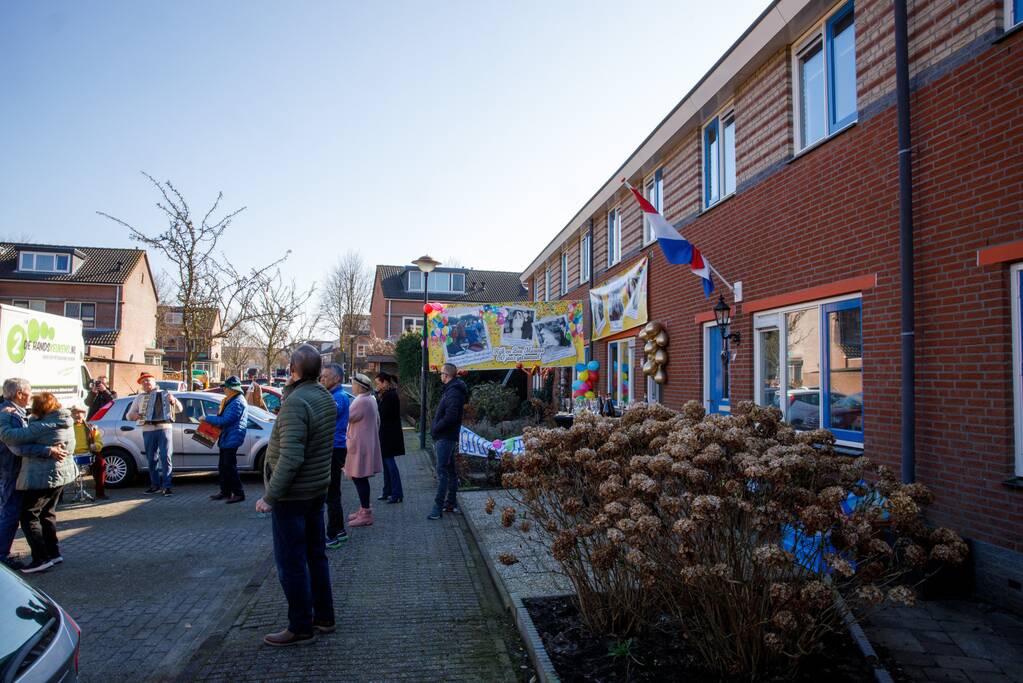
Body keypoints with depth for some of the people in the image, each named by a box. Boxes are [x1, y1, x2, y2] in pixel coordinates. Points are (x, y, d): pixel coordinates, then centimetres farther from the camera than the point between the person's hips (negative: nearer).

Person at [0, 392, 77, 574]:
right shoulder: (64, 423, 6)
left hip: (43, 477, -9)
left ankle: (41, 559, 0)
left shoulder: (43, 426, -22)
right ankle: (53, 553, 26)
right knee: (46, 513, 21)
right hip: (61, 474, 9)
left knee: (28, 516, 1)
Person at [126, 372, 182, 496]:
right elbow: (129, 414, 21)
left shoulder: (164, 394, 10)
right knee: (151, 459, 6)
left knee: (166, 457, -11)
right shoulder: (139, 398, 17)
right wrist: (133, 415, -3)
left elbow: (179, 409, 9)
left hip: (164, 429, -3)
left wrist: (174, 401, -13)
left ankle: (166, 486, -10)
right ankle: (155, 485, 16)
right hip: (148, 431, 3)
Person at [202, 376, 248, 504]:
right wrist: (211, 419, 10)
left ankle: (238, 493, -1)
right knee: (223, 467, 15)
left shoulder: (237, 403, -19)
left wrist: (207, 418, -14)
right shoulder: (230, 401, 16)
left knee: (230, 467, -7)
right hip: (226, 438, 11)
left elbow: (225, 420, -23)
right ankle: (225, 492, 24)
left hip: (232, 439, -11)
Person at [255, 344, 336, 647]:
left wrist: (270, 496, -22)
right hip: (317, 491, 9)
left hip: (292, 495, -9)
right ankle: (323, 618, 30)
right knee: (316, 556, 19)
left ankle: (300, 627, 14)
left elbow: (291, 457, -29)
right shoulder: (326, 397, 6)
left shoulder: (296, 402, -23)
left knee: (291, 562, 4)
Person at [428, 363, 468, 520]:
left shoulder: (453, 392, -18)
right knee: (450, 470, 15)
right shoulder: (451, 389, 16)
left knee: (442, 472, -9)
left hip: (445, 438, -11)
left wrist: (435, 429, -15)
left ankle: (438, 508, -8)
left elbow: (450, 417, -27)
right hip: (447, 437, 11)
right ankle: (452, 503, 24)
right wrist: (436, 429, 10)